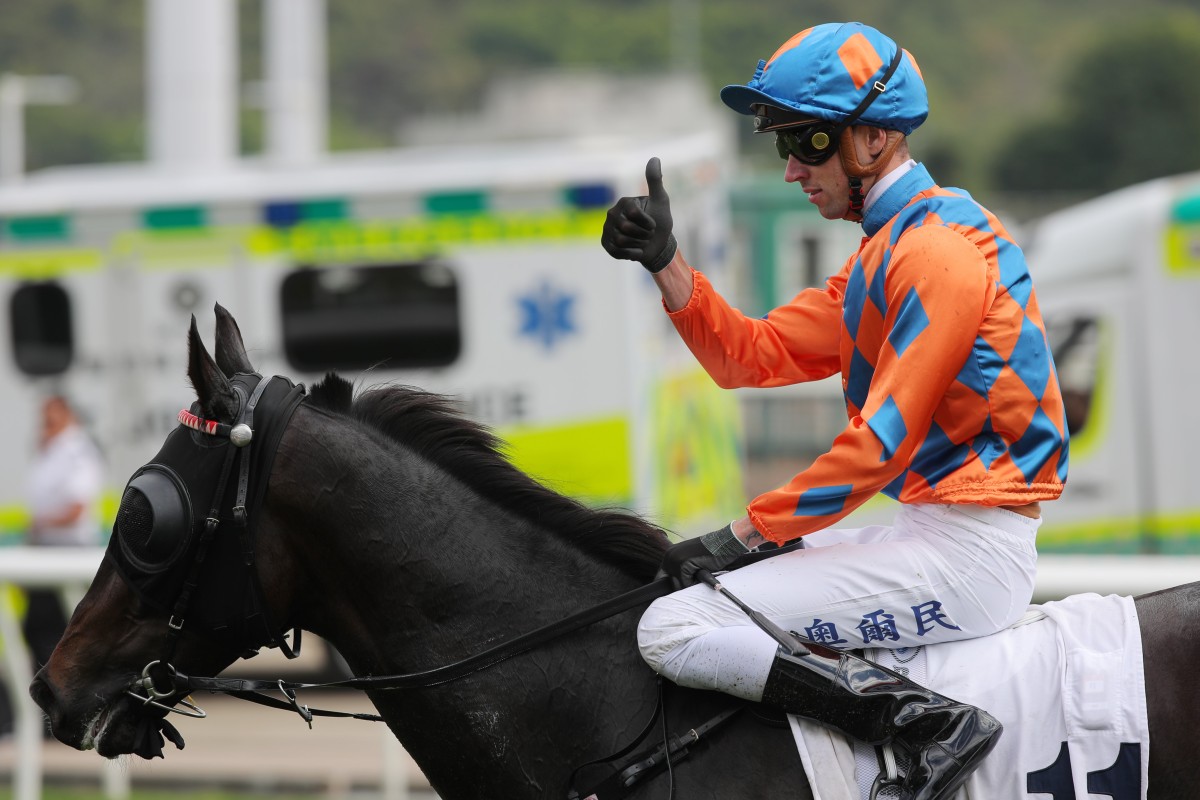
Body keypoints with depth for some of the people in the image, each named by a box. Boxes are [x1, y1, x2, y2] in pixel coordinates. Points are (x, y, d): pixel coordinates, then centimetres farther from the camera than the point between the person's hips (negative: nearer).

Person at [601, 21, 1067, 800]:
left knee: (674, 631, -16)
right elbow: (753, 356, 17)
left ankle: (936, 722, -22)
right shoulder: (885, 253, 18)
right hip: (934, 531, 11)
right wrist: (665, 262, 4)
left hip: (969, 552, -11)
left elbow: (882, 445, -19)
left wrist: (744, 533, -14)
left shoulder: (938, 249, -15)